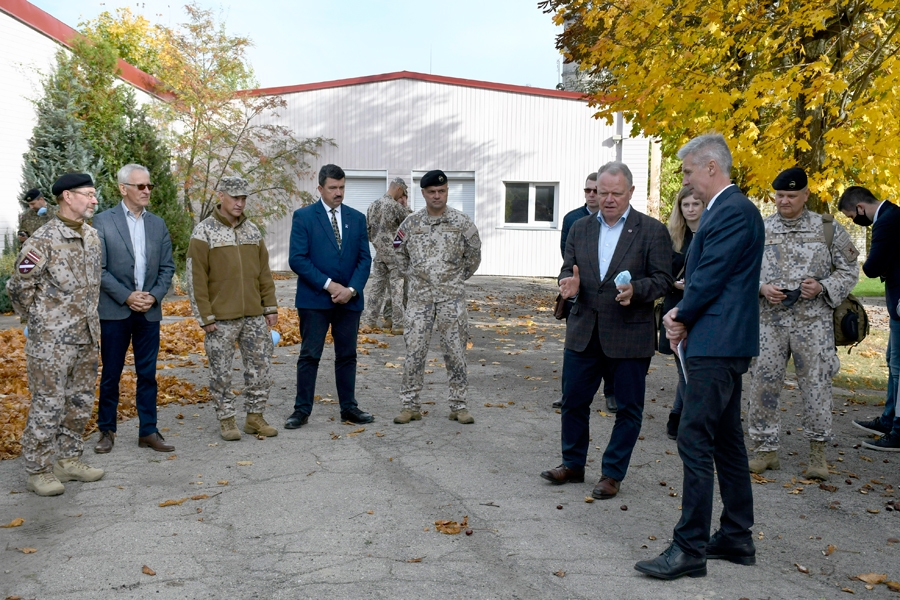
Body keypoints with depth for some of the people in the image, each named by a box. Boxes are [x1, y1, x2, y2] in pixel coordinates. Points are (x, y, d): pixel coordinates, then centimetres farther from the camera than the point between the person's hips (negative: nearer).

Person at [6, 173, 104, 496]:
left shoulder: (92, 236, 9)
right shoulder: (43, 240, -14)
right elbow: (19, 287, -10)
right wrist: (39, 322, -2)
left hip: (86, 338, 7)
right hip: (51, 342, -7)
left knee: (81, 402, 14)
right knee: (48, 406, 0)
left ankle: (69, 460, 28)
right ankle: (38, 471, 13)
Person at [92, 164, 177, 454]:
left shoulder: (158, 224, 9)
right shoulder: (103, 221, -3)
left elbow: (167, 266, 8)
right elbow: (98, 268, -7)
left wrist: (154, 295, -7)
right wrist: (126, 297, -13)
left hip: (149, 310, 3)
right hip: (114, 310, -3)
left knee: (147, 373, 7)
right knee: (111, 374, 6)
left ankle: (148, 431, 14)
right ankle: (107, 431, 19)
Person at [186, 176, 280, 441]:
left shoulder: (252, 230, 9)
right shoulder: (204, 232, -5)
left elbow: (264, 272, 13)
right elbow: (195, 278, -8)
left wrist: (270, 307, 8)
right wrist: (205, 317, -11)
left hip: (254, 315, 5)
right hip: (221, 318, -4)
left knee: (260, 366, 8)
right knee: (221, 372, 5)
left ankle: (255, 417, 20)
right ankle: (226, 419, 19)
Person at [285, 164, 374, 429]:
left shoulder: (357, 218, 9)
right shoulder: (303, 216, -2)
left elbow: (364, 259, 6)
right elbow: (297, 259, -9)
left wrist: (352, 289, -9)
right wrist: (329, 285, -14)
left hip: (349, 299, 4)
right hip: (314, 299, -3)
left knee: (347, 355, 10)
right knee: (309, 356, 2)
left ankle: (349, 408, 20)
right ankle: (302, 410, 10)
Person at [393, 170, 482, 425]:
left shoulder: (462, 222, -1)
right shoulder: (411, 223, 3)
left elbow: (473, 255, 10)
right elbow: (401, 254, 18)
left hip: (452, 298, -1)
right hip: (419, 297, 1)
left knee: (455, 352, 3)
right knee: (414, 351, 1)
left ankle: (459, 406, 14)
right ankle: (410, 405, 11)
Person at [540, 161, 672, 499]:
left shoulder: (652, 231, -3)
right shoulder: (580, 229, 9)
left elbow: (663, 279, -6)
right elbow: (568, 269, 11)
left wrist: (635, 290, -25)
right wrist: (569, 283, -12)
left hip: (630, 334, -3)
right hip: (583, 331, 4)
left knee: (628, 408, 6)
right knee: (573, 401, 11)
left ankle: (612, 474, 21)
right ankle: (573, 464, 29)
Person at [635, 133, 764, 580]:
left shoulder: (734, 212, -15)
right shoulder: (723, 210, 18)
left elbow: (710, 277, -18)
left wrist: (681, 317, -3)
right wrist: (682, 315, 3)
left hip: (716, 346, -11)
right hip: (717, 344, 11)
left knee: (694, 440, -9)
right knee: (726, 440, 15)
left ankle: (690, 549, -2)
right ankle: (736, 538, 26)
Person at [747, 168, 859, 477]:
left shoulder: (827, 228, 4)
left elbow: (849, 270, 7)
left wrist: (822, 286, -11)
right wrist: (762, 288, -10)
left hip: (813, 321, -1)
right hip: (770, 321, 1)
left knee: (816, 384, 1)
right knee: (763, 384, 2)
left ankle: (818, 453, 18)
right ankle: (766, 449, 17)